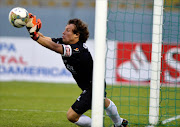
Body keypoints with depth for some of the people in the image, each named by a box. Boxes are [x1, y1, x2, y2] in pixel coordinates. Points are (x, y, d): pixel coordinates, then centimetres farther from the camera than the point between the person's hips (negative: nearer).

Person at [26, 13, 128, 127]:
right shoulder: (65, 42, -11)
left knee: (72, 116, -7)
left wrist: (35, 36, -56)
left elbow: (55, 47, -49)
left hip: (92, 89, -10)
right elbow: (46, 39, -18)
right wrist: (32, 29, -33)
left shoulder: (78, 51, -37)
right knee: (104, 102, 35)